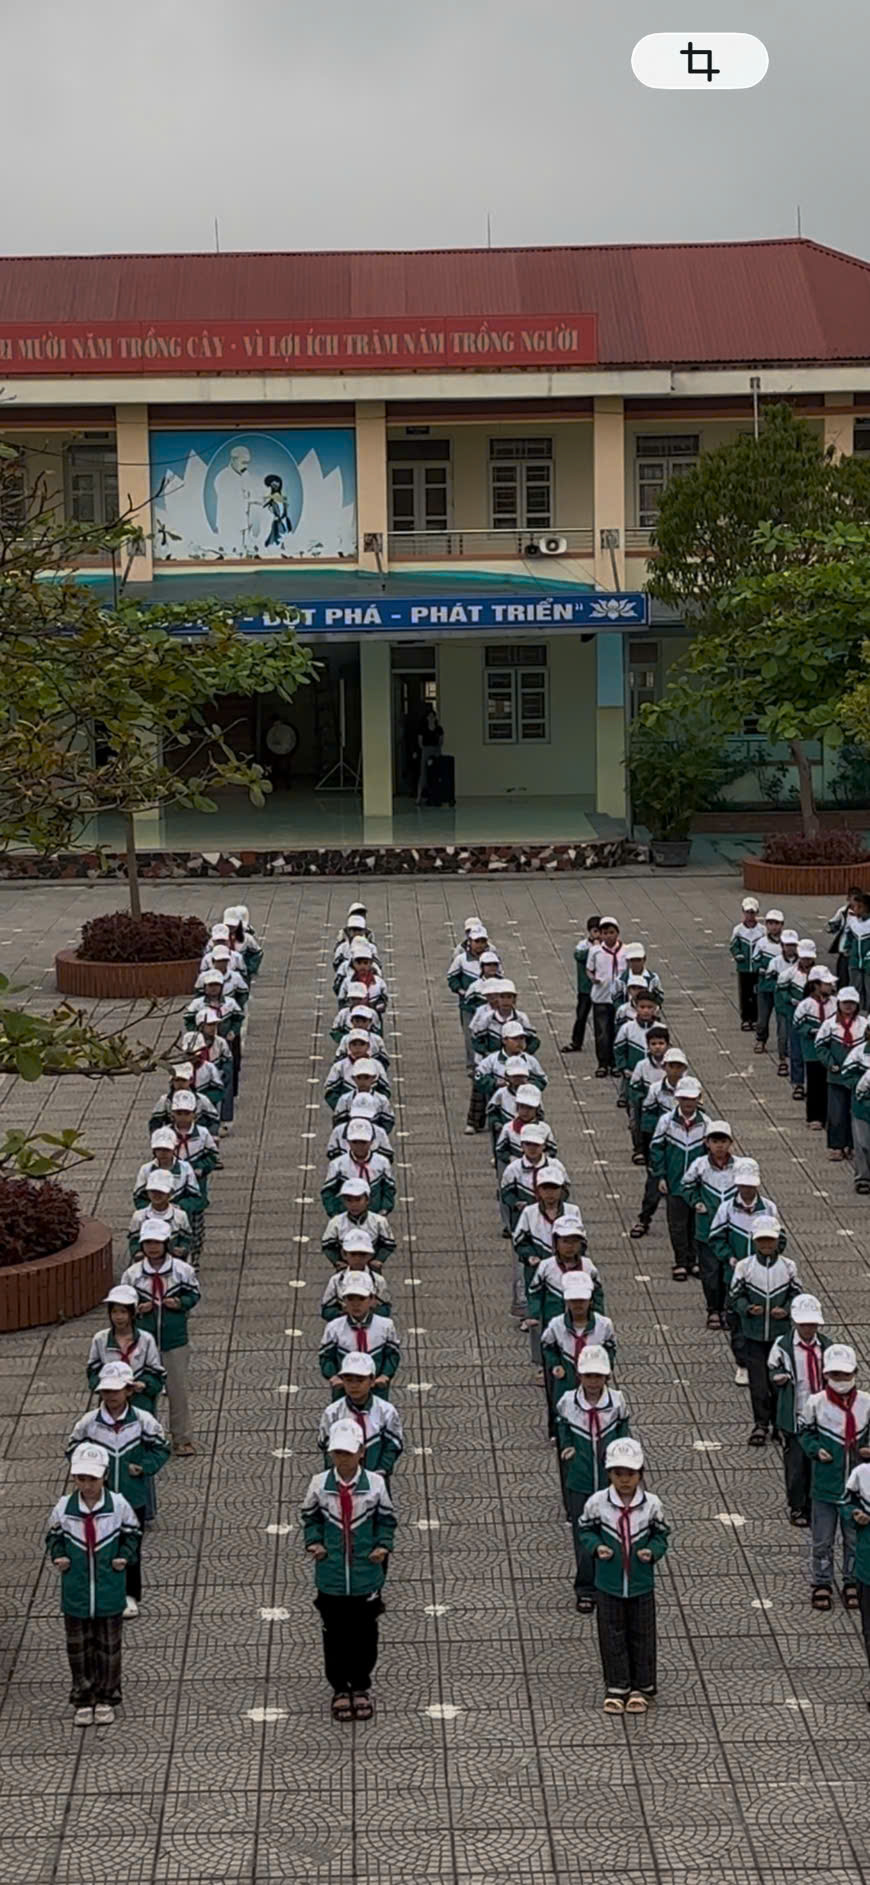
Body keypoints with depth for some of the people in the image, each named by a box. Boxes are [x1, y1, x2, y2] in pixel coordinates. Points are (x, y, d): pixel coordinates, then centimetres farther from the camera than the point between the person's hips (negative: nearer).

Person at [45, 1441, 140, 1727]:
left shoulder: (118, 1505, -13)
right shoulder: (64, 1507, -10)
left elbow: (132, 1534, 3)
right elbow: (54, 1536, 5)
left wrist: (125, 1556, -12)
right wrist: (57, 1556, -13)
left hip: (109, 1593, -1)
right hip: (75, 1593, 1)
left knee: (108, 1646, 13)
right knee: (78, 1647, 12)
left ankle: (106, 1698, 31)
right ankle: (83, 1699, 29)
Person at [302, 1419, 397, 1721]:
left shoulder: (375, 1484, -11)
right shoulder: (320, 1484, -9)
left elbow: (386, 1519, 4)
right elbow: (310, 1516, 7)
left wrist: (384, 1545, -11)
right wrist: (313, 1541, -8)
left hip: (366, 1576, 0)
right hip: (331, 1577, 0)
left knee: (364, 1634, 13)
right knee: (335, 1635, 12)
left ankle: (361, 1686, 34)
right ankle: (340, 1688, 32)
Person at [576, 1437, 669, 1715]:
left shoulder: (651, 1504, -9)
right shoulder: (597, 1502, -11)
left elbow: (660, 1535, 3)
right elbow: (585, 1530, 3)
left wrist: (653, 1551, -16)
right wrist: (596, 1547, -15)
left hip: (642, 1585, 0)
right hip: (608, 1585, 0)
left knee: (642, 1636, 11)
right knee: (612, 1636, 9)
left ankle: (642, 1687, 26)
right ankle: (616, 1687, 23)